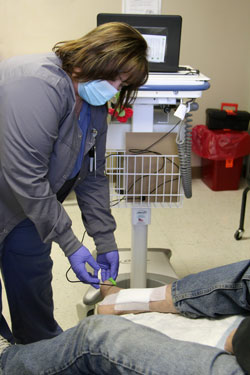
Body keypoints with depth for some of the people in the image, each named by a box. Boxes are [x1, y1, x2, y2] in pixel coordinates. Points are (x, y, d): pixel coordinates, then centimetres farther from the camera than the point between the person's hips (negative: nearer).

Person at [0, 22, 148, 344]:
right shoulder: (37, 85, -31)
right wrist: (70, 244, -26)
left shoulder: (95, 107, -3)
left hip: (27, 202, 8)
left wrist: (105, 242, -2)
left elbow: (92, 177, 1)